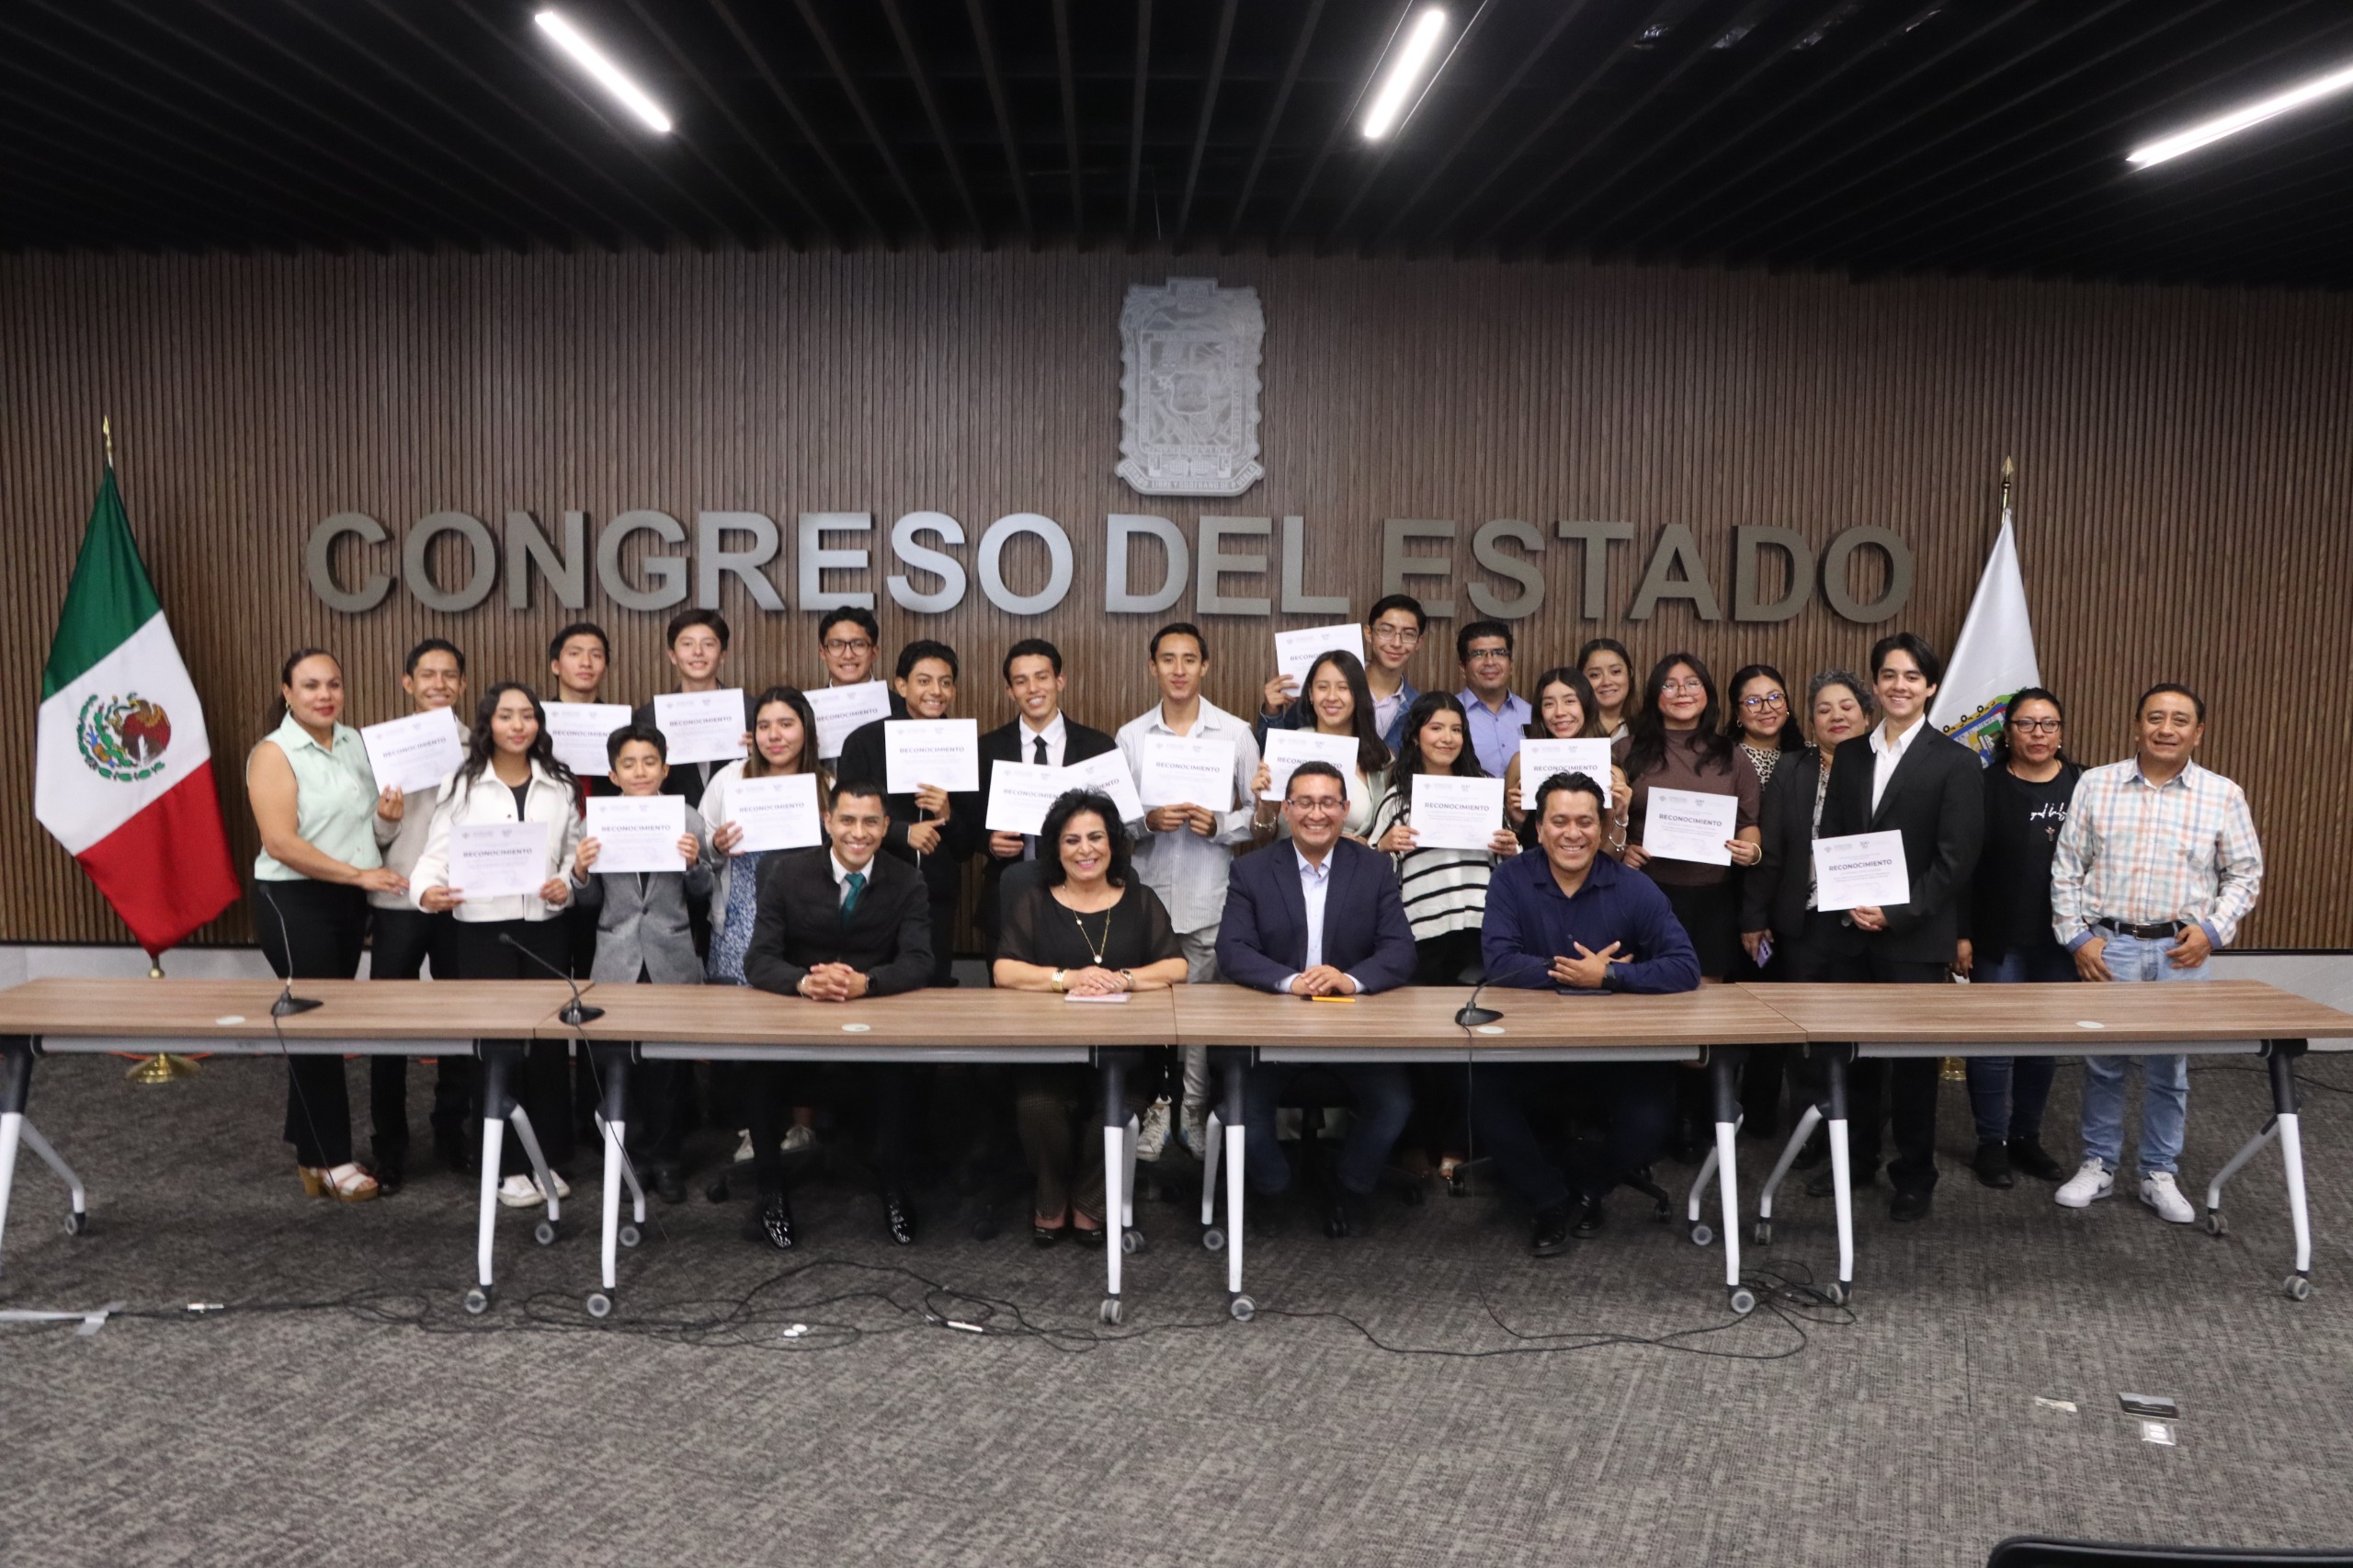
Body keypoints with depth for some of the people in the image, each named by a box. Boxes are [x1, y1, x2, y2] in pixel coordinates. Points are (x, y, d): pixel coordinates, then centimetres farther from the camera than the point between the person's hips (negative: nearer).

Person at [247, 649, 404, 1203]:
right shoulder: (274, 753, -11)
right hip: (295, 902, -6)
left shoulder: (357, 742, 8)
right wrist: (359, 874, -21)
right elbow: (280, 843, -20)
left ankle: (308, 1149, 24)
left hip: (350, 902, 7)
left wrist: (387, 811, 0)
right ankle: (330, 1161, 7)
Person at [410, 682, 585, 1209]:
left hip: (545, 927, 2)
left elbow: (574, 849, 11)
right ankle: (507, 1165, 13)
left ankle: (550, 1157, 19)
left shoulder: (559, 785, 8)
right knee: (497, 1044, 2)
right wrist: (427, 889, -22)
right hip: (483, 929, -2)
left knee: (550, 1041, 6)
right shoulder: (462, 784, 1)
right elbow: (437, 851, -3)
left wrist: (567, 881, -9)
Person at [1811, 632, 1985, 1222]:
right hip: (1849, 930, 4)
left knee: (1914, 1056, 7)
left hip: (1915, 936, -4)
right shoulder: (1850, 755, 10)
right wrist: (1850, 903, -7)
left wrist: (1897, 913, -16)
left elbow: (1956, 860, -9)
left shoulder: (1955, 762, -3)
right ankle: (1856, 1154, 27)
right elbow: (1829, 839, 9)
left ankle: (1915, 1174, 21)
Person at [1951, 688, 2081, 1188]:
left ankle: (2027, 1137, 24)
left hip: (2061, 940, 3)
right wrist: (1962, 935, -9)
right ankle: (1992, 1142, 14)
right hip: (1998, 940, -2)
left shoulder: (2084, 785, 3)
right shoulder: (1986, 785, -4)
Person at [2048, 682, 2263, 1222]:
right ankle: (2098, 1166, 20)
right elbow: (2066, 869, 2)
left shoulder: (2224, 795, 2)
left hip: (2181, 951, 0)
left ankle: (2159, 1174, 21)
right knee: (2102, 1065, 7)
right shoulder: (2095, 784, 0)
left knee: (2168, 1070, 8)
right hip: (2107, 945, 0)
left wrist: (2213, 929, -7)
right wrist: (2076, 936, -4)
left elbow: (2245, 873, 6)